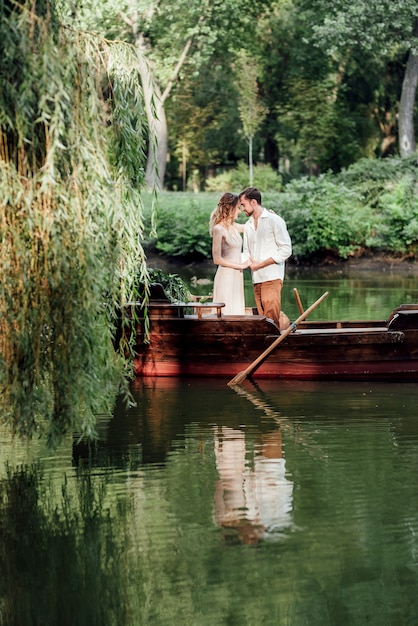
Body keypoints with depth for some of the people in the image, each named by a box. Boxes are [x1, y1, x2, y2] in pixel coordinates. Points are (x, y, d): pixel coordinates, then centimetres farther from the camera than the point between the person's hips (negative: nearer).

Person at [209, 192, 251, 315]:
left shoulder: (233, 227, 11)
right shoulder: (218, 229, -11)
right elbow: (217, 259, -16)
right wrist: (241, 265, -13)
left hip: (236, 276, 8)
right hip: (226, 276, -8)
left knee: (237, 313, 6)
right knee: (227, 313, -9)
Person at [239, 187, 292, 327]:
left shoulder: (274, 220, -3)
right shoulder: (248, 225, 19)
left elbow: (286, 250, -8)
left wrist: (260, 264, -11)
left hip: (271, 278, -7)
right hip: (256, 279, 7)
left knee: (271, 318, -16)